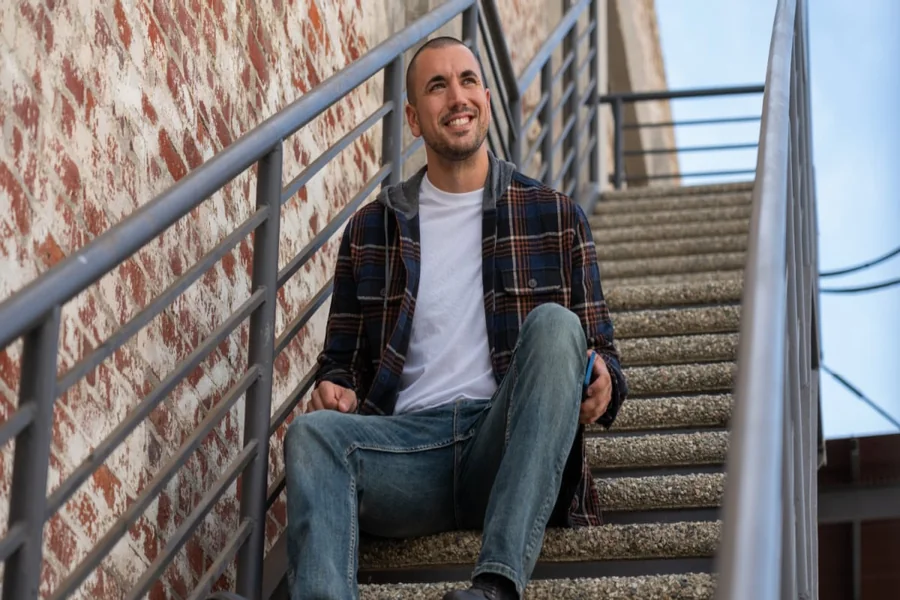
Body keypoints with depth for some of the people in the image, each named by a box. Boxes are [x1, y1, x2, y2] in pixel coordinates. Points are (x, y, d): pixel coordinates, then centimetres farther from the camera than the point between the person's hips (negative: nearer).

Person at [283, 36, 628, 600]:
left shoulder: (555, 216, 15)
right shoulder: (372, 229, 18)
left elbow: (600, 352, 16)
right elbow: (341, 358, 22)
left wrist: (603, 384, -9)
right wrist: (335, 390, -3)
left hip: (504, 446, -1)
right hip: (407, 439, 1)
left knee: (553, 324, -28)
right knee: (312, 433, -29)